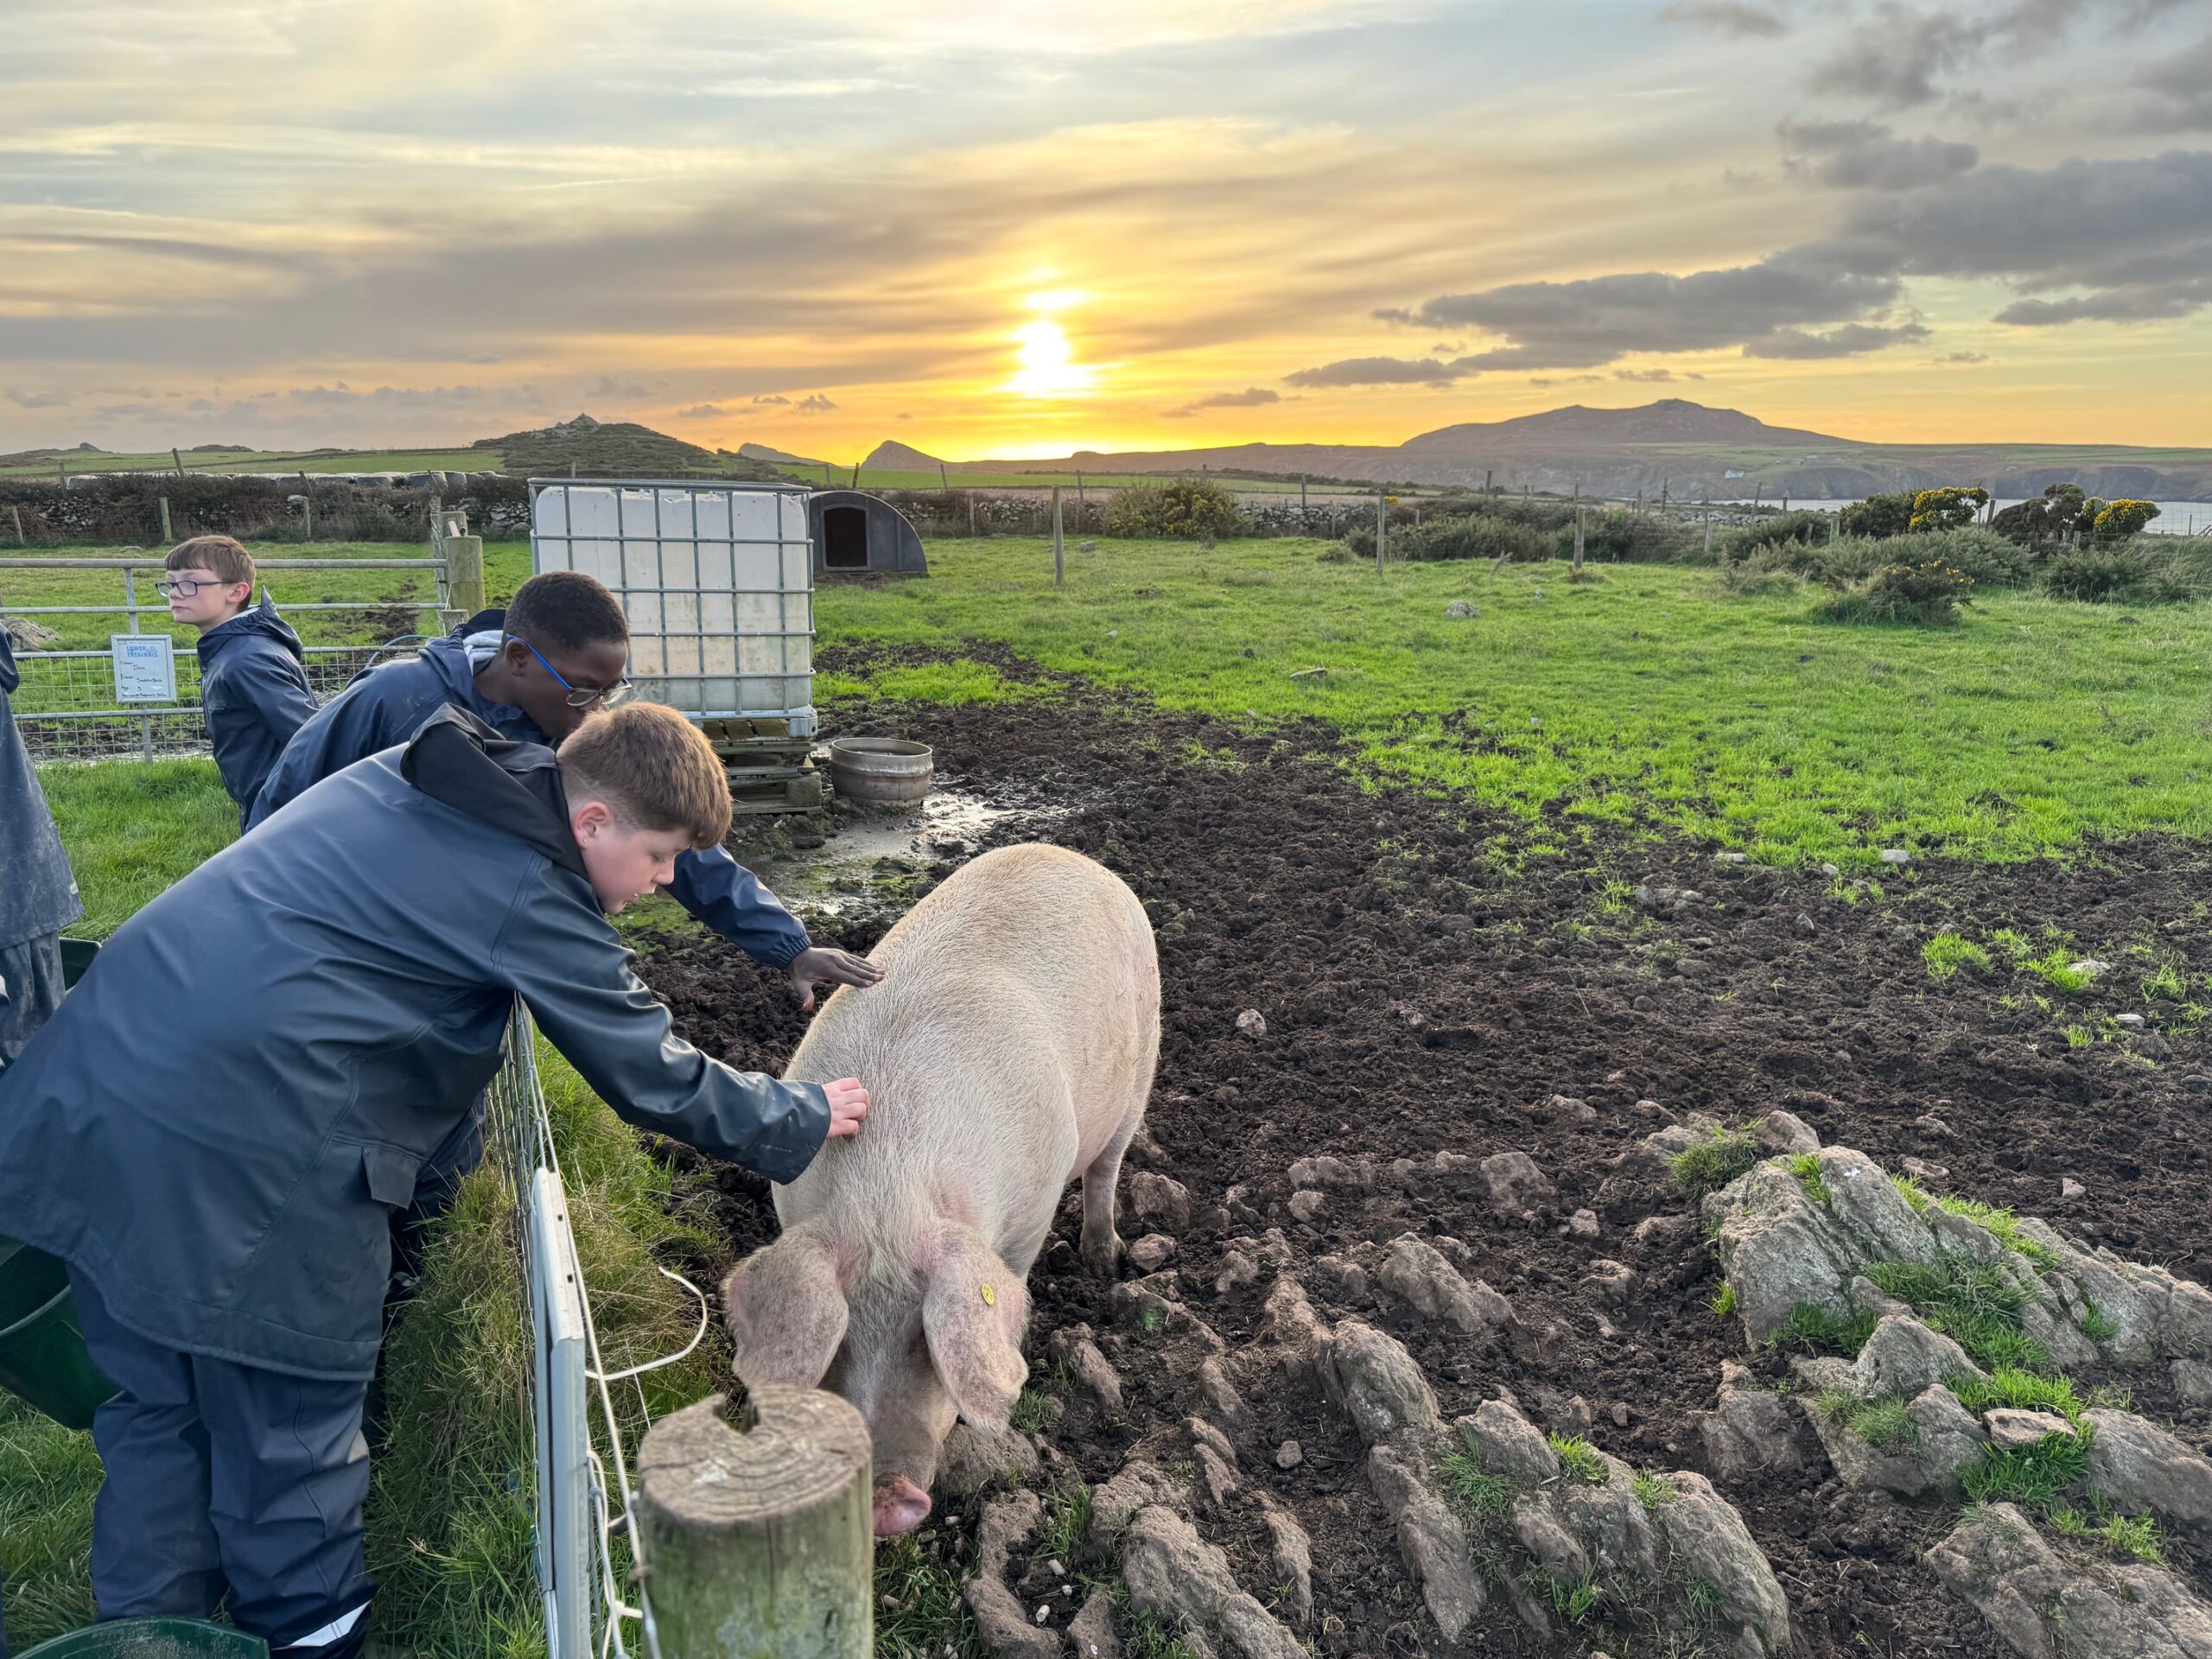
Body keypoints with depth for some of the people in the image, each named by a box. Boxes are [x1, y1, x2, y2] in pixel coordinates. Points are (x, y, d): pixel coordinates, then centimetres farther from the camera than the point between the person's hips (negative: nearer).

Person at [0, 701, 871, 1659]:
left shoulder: (400, 777, 11)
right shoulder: (530, 896, -10)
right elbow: (657, 1080, -5)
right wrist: (804, 1121, 9)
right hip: (243, 1163, -9)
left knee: (157, 1410, 22)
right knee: (289, 1439, 10)